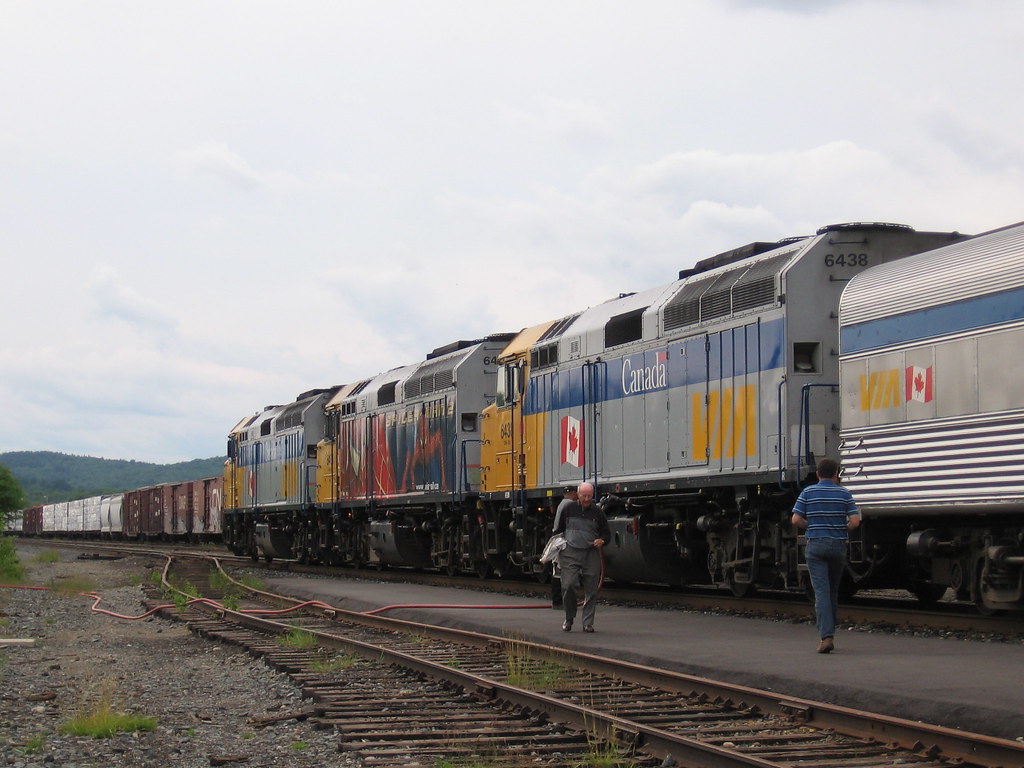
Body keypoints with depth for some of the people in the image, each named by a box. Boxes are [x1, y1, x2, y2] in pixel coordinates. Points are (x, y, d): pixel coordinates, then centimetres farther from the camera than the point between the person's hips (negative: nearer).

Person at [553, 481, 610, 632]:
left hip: (591, 554, 1)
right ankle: (569, 617, 7)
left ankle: (588, 623, 9)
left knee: (591, 590, 0)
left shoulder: (598, 512, 7)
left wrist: (602, 540, -7)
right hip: (570, 553, -1)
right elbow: (558, 530, 16)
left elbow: (607, 533, 14)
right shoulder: (568, 509, 6)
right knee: (568, 585, -14)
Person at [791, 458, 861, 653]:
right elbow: (855, 521, -6)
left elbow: (796, 520, -5)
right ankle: (829, 632, 23)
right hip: (838, 545, 1)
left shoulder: (807, 493, 1)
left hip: (815, 544, -1)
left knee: (821, 591, -7)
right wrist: (843, 531, 14)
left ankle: (826, 636, -19)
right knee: (833, 591, 16)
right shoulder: (844, 494, 2)